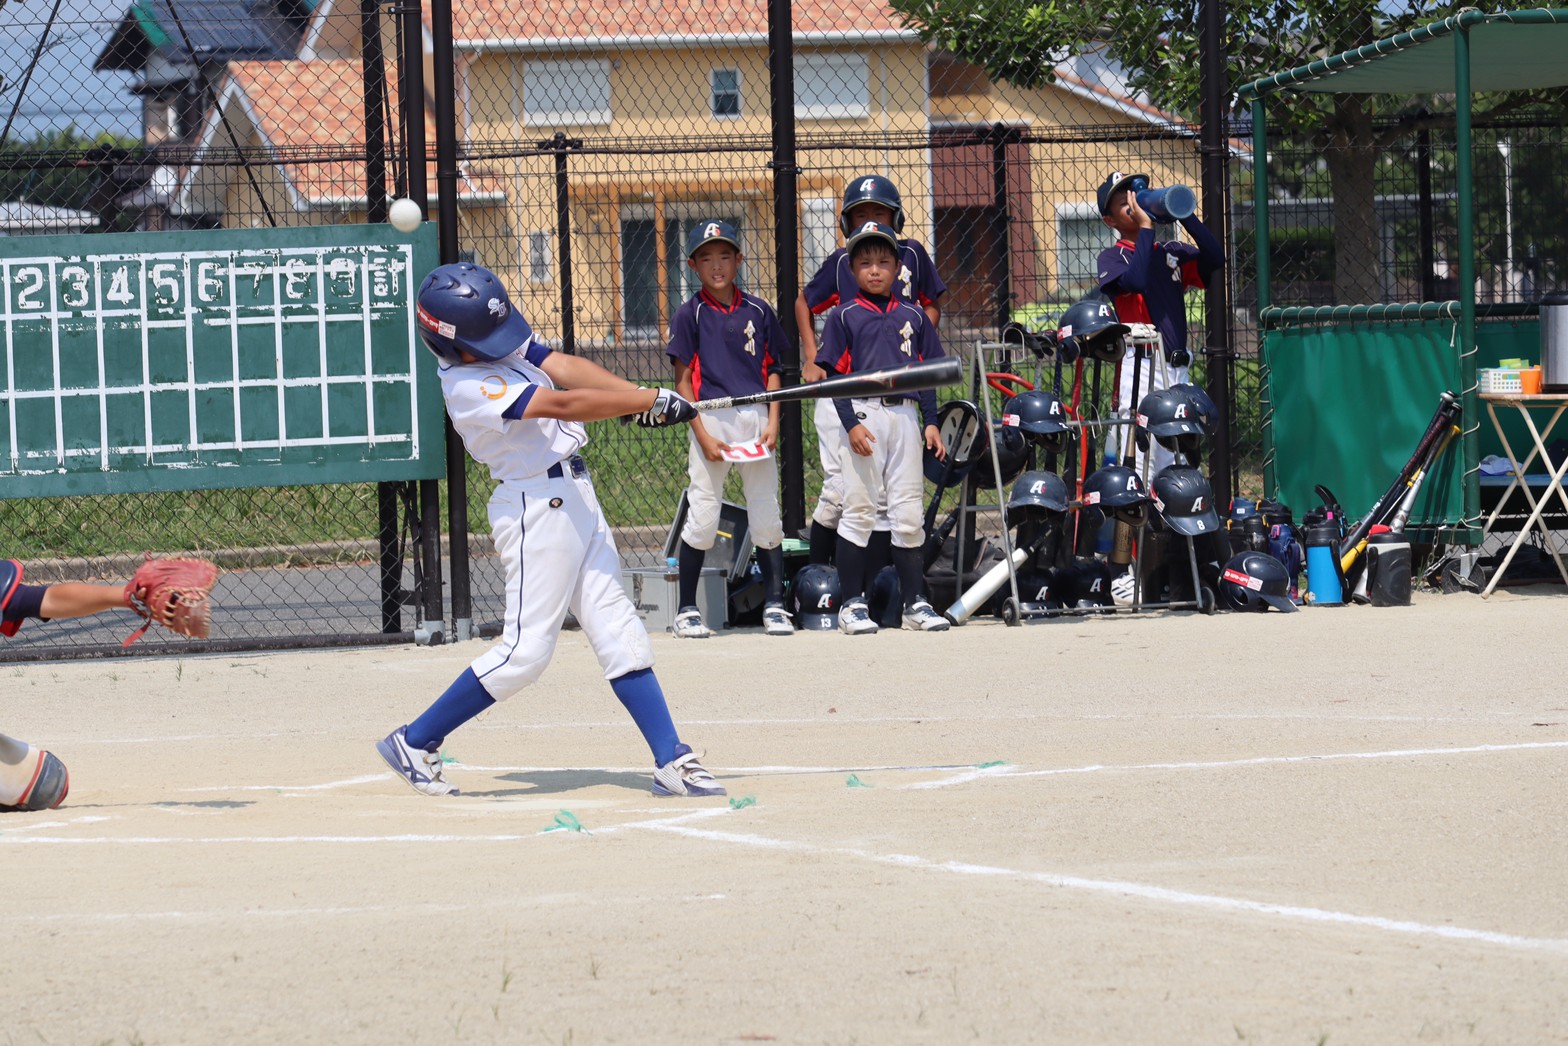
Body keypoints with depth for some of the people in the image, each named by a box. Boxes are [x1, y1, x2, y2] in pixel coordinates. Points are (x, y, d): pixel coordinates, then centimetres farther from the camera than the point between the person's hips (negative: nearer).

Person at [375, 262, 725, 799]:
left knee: (618, 630, 6)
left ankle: (672, 762, 6)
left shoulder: (506, 347, 7)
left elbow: (565, 367, -4)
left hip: (574, 496, 9)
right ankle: (414, 743, 4)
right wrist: (654, 402, -25)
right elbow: (563, 403, -25)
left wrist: (638, 395, -20)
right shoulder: (469, 388, -20)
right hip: (537, 508, -9)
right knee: (525, 650, -8)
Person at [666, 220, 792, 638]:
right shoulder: (690, 315, 0)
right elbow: (683, 380, -2)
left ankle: (774, 605, 13)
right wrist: (703, 437, -11)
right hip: (711, 418, -3)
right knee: (702, 517, -2)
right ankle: (686, 609, 7)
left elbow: (773, 370, 12)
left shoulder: (758, 311, 8)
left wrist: (773, 423, -1)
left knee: (767, 516, 5)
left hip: (755, 417, 3)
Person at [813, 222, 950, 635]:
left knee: (908, 514, 4)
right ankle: (853, 604, 2)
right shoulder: (844, 317, 3)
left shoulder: (913, 317, 12)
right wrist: (851, 424, -12)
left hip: (905, 417, 3)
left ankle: (915, 602, 8)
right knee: (859, 511, -2)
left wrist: (931, 422, 4)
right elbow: (836, 375, -2)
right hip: (863, 412, -3)